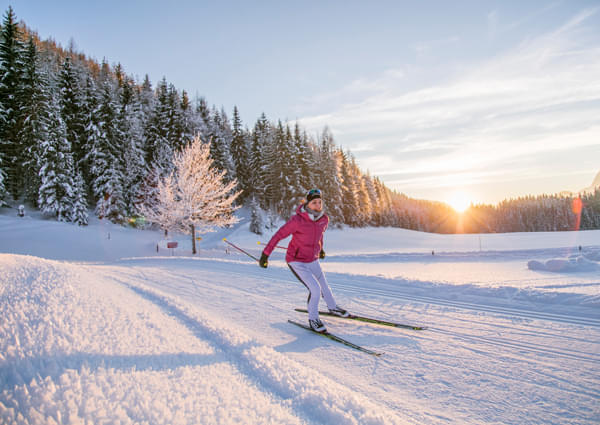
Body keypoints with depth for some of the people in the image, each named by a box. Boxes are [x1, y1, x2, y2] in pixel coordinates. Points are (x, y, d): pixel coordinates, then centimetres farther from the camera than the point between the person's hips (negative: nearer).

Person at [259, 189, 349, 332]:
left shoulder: (324, 219, -9)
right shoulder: (297, 220, -28)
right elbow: (278, 235, -18)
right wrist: (265, 254, -14)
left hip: (313, 261, 6)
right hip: (297, 262, -6)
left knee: (324, 286, 19)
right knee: (315, 288, -15)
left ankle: (333, 308, 48)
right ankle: (313, 319, 9)